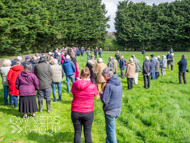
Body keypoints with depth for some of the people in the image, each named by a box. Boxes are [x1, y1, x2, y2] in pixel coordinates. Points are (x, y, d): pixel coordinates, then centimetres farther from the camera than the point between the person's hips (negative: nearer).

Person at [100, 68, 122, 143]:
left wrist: (101, 94, -3)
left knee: (111, 130, 9)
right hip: (118, 109, 8)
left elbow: (104, 101, -22)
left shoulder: (108, 85, -23)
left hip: (110, 111, -8)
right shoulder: (119, 82, 0)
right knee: (109, 128, 25)